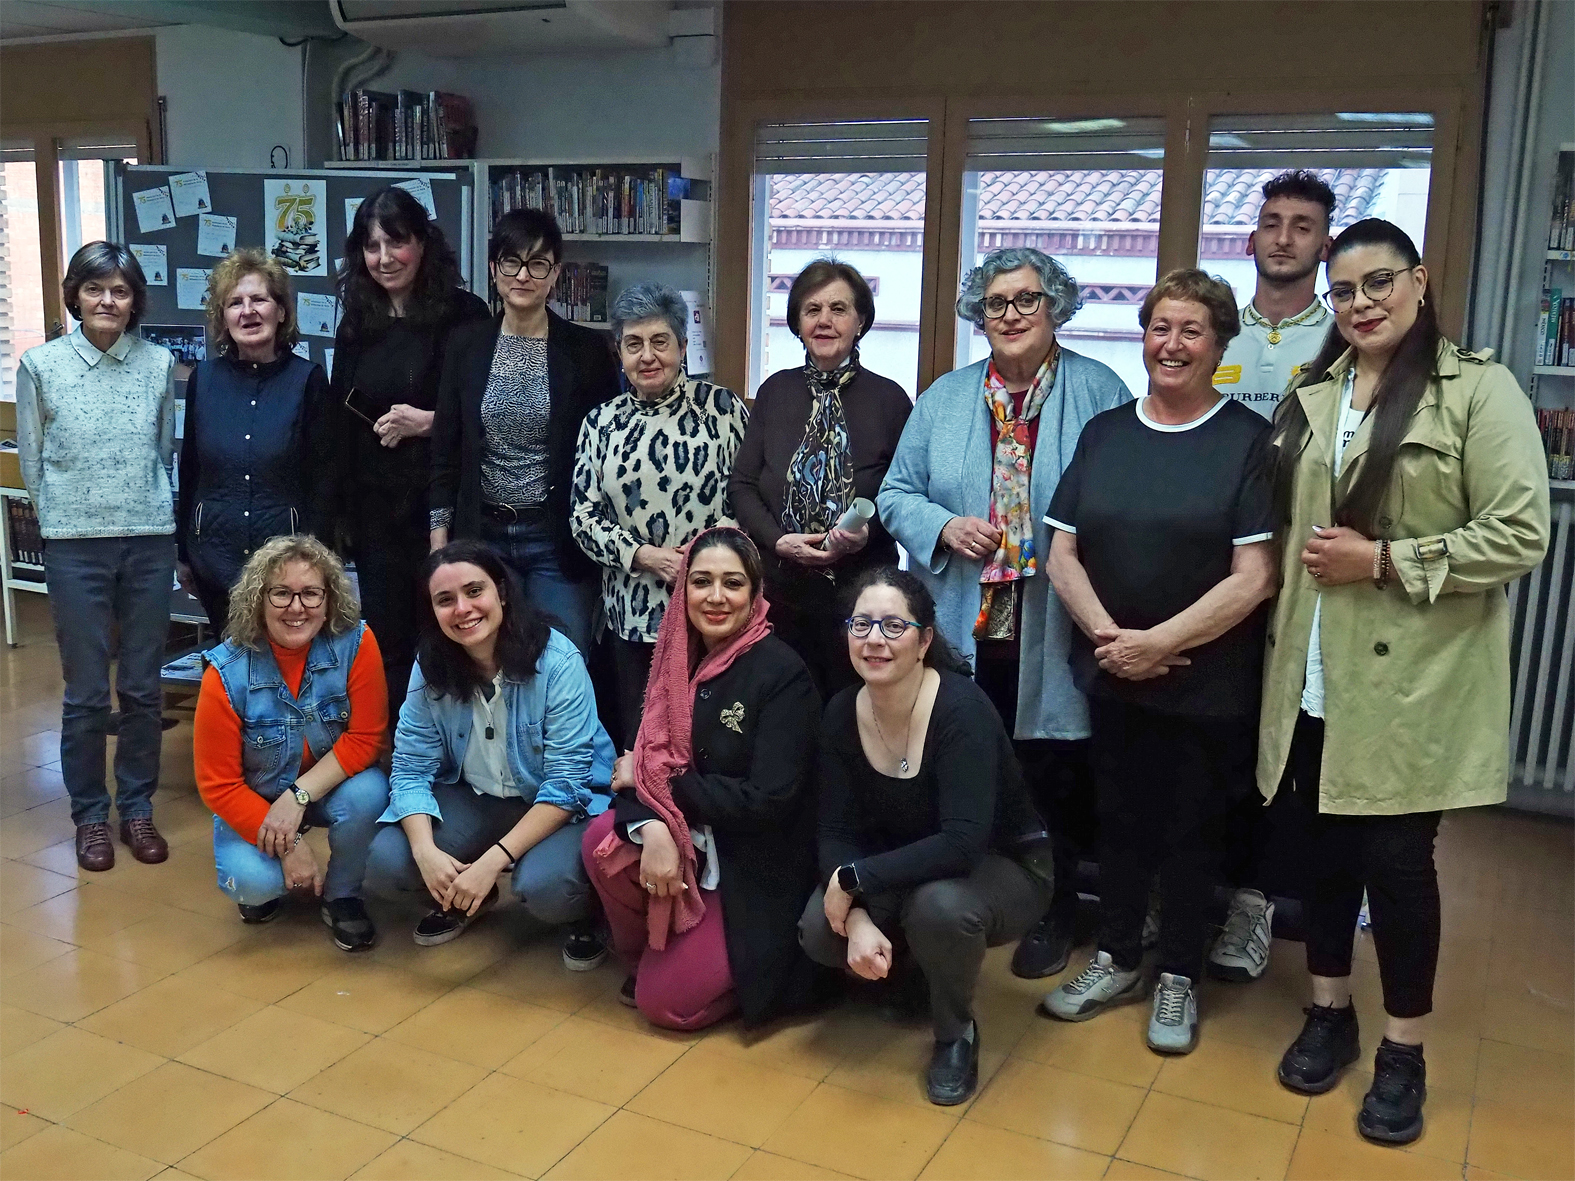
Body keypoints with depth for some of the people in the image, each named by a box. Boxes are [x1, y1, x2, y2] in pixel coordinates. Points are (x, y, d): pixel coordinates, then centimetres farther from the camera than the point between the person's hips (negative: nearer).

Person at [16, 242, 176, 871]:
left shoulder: (158, 364, 3)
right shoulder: (40, 365, 0)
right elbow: (31, 462, 7)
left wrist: (146, 512, 10)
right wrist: (67, 519, 10)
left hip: (150, 542, 1)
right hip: (75, 546, -1)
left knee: (144, 688, 8)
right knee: (86, 693, 4)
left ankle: (137, 806, 23)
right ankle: (90, 814, 20)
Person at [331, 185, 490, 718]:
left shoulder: (463, 316, -5)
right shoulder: (357, 324, 11)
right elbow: (341, 424, 17)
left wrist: (428, 421, -17)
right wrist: (340, 512, 15)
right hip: (376, 510, 5)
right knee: (387, 643, 8)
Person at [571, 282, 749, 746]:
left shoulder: (722, 407, 0)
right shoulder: (601, 422, 8)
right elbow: (583, 515, 6)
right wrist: (645, 556, -9)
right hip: (632, 611, 3)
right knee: (638, 739, 10)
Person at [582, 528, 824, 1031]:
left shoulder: (782, 673, -19)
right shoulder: (677, 660, -1)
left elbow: (768, 801, -24)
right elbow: (644, 761, -4)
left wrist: (660, 780, -17)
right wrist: (651, 825, -27)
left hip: (757, 870, -5)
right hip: (690, 842, 6)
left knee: (665, 1002, -11)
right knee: (604, 839, -23)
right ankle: (643, 956, 5)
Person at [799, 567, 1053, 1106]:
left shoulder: (962, 708, -29)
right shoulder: (842, 714, -11)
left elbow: (963, 842, -37)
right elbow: (837, 832, -11)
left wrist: (855, 880, -32)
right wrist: (858, 918, -28)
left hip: (1004, 868, -5)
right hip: (907, 872, 5)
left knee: (938, 906, -37)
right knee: (818, 931, -20)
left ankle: (957, 1034, -5)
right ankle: (905, 972, 16)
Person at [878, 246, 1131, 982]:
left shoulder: (1099, 393, -1)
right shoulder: (945, 398, 10)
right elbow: (897, 493, 11)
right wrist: (944, 526, -9)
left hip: (1053, 637, -3)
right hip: (963, 629, 3)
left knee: (1050, 778, 7)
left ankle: (1050, 915, 24)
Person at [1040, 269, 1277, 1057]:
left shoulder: (1250, 441, -6)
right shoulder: (1103, 434, 6)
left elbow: (1253, 577, -13)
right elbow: (1062, 554, 3)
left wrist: (1160, 642, -17)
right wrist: (1108, 636, -12)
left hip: (1208, 685, -3)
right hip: (1111, 674, 3)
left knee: (1189, 830, 9)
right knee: (1120, 819, 15)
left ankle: (1178, 978, 27)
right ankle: (1116, 961, 32)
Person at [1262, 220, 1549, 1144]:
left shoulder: (1479, 388, -7)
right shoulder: (1313, 395, 10)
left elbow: (1521, 537, -13)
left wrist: (1383, 561, -17)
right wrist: (1307, 569, 4)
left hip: (1415, 679, -5)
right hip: (1317, 675, 5)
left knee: (1397, 858, 2)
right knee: (1325, 846, 13)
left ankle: (1404, 1052, 21)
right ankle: (1330, 1014, 32)